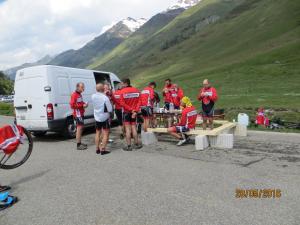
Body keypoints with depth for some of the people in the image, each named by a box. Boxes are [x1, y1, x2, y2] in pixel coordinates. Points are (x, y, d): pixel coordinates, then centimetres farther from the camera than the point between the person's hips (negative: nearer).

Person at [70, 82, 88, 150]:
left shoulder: (79, 94, 15)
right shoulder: (74, 95, -13)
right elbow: (72, 105, -21)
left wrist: (84, 104, 7)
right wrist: (82, 105, -20)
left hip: (81, 114, 10)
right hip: (77, 114, -10)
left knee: (81, 128, 14)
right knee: (79, 128, -10)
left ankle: (80, 143, 24)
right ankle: (78, 145, -7)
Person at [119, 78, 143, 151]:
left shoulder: (123, 91, -10)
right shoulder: (136, 90, 3)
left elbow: (122, 103, -15)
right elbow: (139, 102, -1)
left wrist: (130, 109, -13)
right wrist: (135, 111, -6)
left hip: (126, 112, -4)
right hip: (134, 112, 4)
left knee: (128, 129, 1)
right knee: (134, 127, 12)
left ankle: (129, 146, 5)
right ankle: (136, 144, 19)